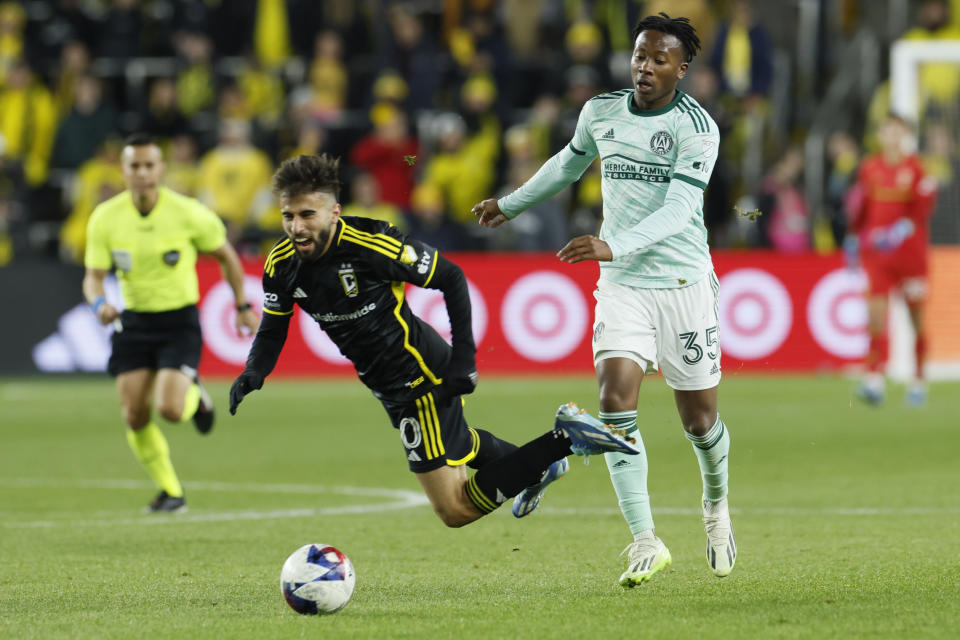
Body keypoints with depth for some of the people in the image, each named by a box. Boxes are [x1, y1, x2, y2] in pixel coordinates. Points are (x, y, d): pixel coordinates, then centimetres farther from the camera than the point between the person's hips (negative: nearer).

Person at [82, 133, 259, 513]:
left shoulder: (188, 214, -12)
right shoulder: (105, 218, -6)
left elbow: (226, 256, 4)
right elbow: (93, 276, -1)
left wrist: (242, 306, 8)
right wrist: (99, 303, -24)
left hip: (180, 321, -3)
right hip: (133, 321, 3)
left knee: (169, 408, -20)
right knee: (135, 418, -3)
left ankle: (195, 397, 19)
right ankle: (170, 492, 19)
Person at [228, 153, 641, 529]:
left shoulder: (374, 246, -28)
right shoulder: (281, 266, -9)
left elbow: (451, 278, -16)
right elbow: (272, 331, 5)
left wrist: (464, 359, -18)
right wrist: (253, 373, -16)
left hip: (422, 376, -8)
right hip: (390, 387, 8)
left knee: (455, 509, -10)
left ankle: (565, 440, -6)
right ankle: (539, 468, 54)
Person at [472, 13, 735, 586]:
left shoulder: (697, 127, -11)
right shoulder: (601, 112, 5)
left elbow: (678, 210, -22)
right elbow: (570, 163, 26)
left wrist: (614, 246, -35)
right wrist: (511, 204, 38)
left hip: (684, 284, -3)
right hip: (621, 285, 3)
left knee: (699, 418, 5)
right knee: (617, 398, -16)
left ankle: (717, 505, 38)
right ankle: (645, 543, -15)